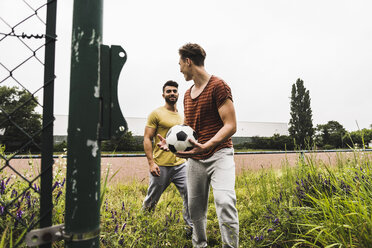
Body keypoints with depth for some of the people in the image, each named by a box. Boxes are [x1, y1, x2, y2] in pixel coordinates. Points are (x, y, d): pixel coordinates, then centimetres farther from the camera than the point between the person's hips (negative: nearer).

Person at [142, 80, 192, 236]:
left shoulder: (182, 116, 15)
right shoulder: (156, 114, -3)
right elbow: (147, 139, -7)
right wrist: (151, 162, -15)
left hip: (181, 164, 5)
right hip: (161, 166, -4)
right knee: (152, 199, 10)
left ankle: (191, 227, 10)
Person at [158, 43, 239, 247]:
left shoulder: (218, 86, -8)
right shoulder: (188, 94, 16)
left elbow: (230, 126, -15)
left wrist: (205, 146, -28)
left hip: (219, 154, -7)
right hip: (195, 159, 7)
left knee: (224, 201, -26)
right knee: (195, 207, 13)